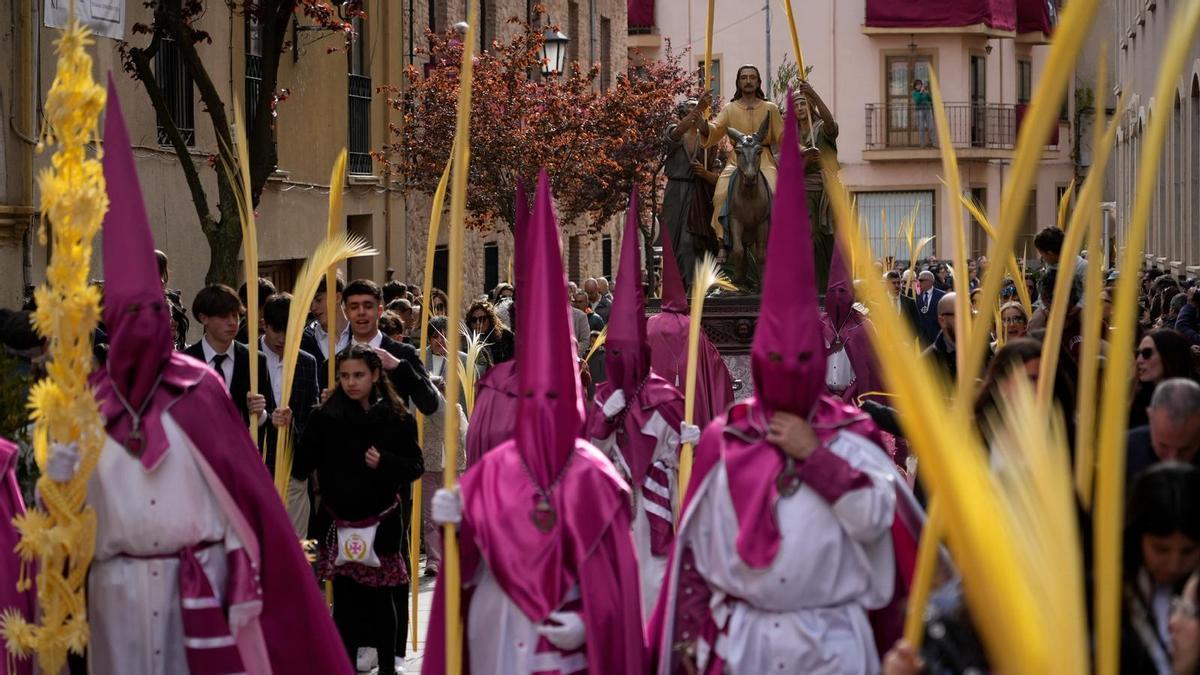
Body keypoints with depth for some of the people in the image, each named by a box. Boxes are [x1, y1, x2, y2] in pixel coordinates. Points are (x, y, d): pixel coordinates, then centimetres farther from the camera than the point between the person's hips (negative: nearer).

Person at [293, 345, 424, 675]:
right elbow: (302, 465, -1)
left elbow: (415, 466, -2)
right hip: (340, 521, 0)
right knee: (345, 599, 1)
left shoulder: (397, 419, -2)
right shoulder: (326, 418, -2)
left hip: (382, 521, 0)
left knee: (382, 597, 6)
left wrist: (384, 463, -15)